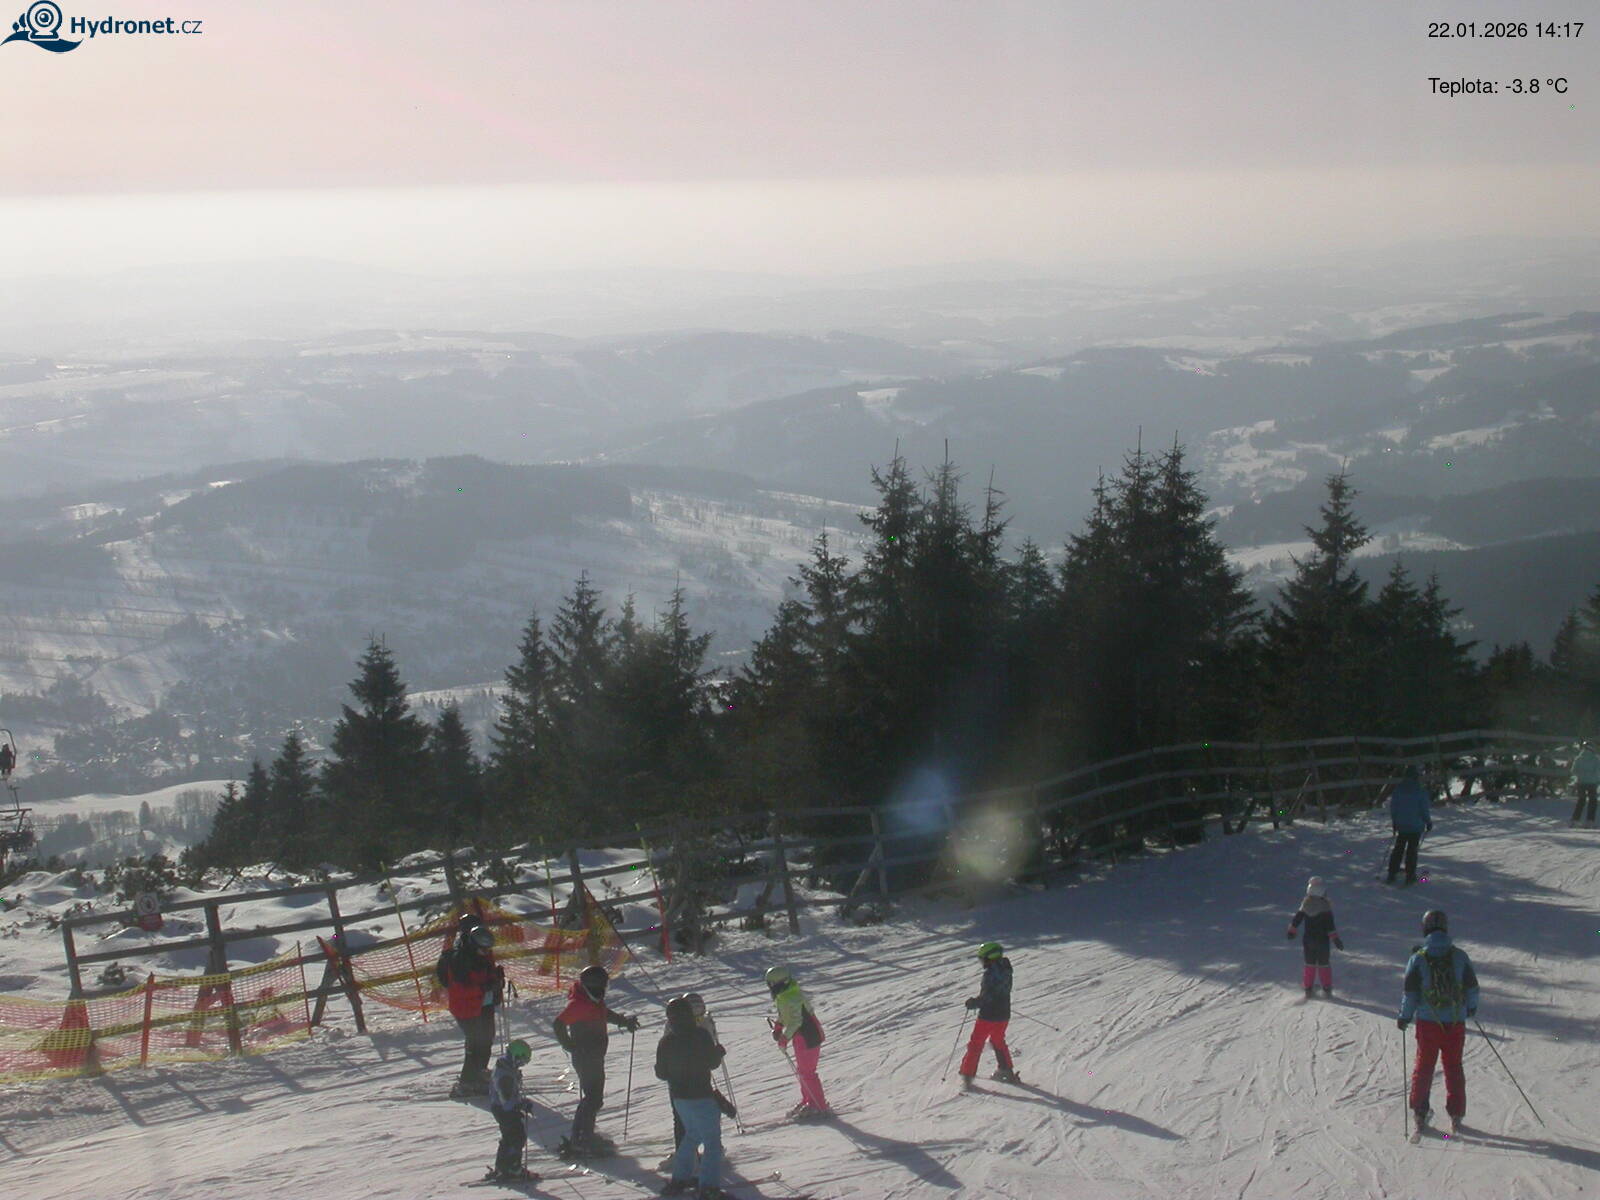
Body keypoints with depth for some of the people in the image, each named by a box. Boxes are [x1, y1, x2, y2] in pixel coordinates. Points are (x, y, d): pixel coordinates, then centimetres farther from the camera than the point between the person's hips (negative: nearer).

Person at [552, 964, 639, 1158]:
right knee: (593, 1098, -10)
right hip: (584, 1058, -10)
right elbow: (559, 1024, -25)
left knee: (595, 1097, 18)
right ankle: (577, 1141, -8)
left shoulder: (595, 1001, 9)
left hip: (596, 1057, 10)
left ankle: (586, 1136, 29)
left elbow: (604, 1014, 29)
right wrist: (571, 1046, -19)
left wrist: (624, 1021, 19)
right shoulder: (578, 1004, -21)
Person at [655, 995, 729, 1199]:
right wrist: (719, 1052, 9)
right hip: (701, 1096, -6)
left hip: (678, 1096, 6)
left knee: (691, 1134, 25)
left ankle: (679, 1179, 24)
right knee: (712, 1140, 1)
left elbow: (661, 1073, 4)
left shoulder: (666, 1041, 0)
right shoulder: (700, 1034, -14)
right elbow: (712, 1062, -11)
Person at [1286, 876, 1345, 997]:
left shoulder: (1305, 904, -4)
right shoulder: (1325, 906, -16)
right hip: (1322, 941, -3)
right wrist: (1335, 939, -13)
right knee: (1323, 964, 9)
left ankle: (1307, 989, 14)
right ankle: (1327, 989, 11)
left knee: (1309, 964, 13)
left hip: (1308, 940, 3)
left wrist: (1291, 931, 22)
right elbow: (1330, 925, -18)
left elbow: (1296, 919, 7)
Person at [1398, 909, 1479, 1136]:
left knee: (1424, 1066, 12)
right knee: (1454, 1067, 12)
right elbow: (1472, 986, 6)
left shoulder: (1419, 958, -8)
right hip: (1456, 1021, 1)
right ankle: (1456, 1115, 13)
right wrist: (1471, 1007, 24)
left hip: (1427, 1021, -1)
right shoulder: (1459, 956, -3)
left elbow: (1410, 991, -5)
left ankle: (1420, 1113, 12)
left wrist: (1405, 1016, 7)